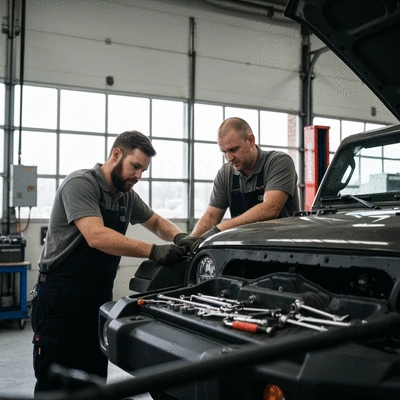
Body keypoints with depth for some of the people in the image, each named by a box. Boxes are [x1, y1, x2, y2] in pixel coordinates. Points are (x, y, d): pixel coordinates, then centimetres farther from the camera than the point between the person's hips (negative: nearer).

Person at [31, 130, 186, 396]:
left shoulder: (127, 196, 10)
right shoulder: (81, 184, -15)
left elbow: (157, 223, 23)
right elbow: (96, 236, -28)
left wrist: (180, 238, 1)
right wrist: (153, 251, -30)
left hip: (100, 298, 8)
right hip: (61, 299, -7)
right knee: (55, 386, 0)